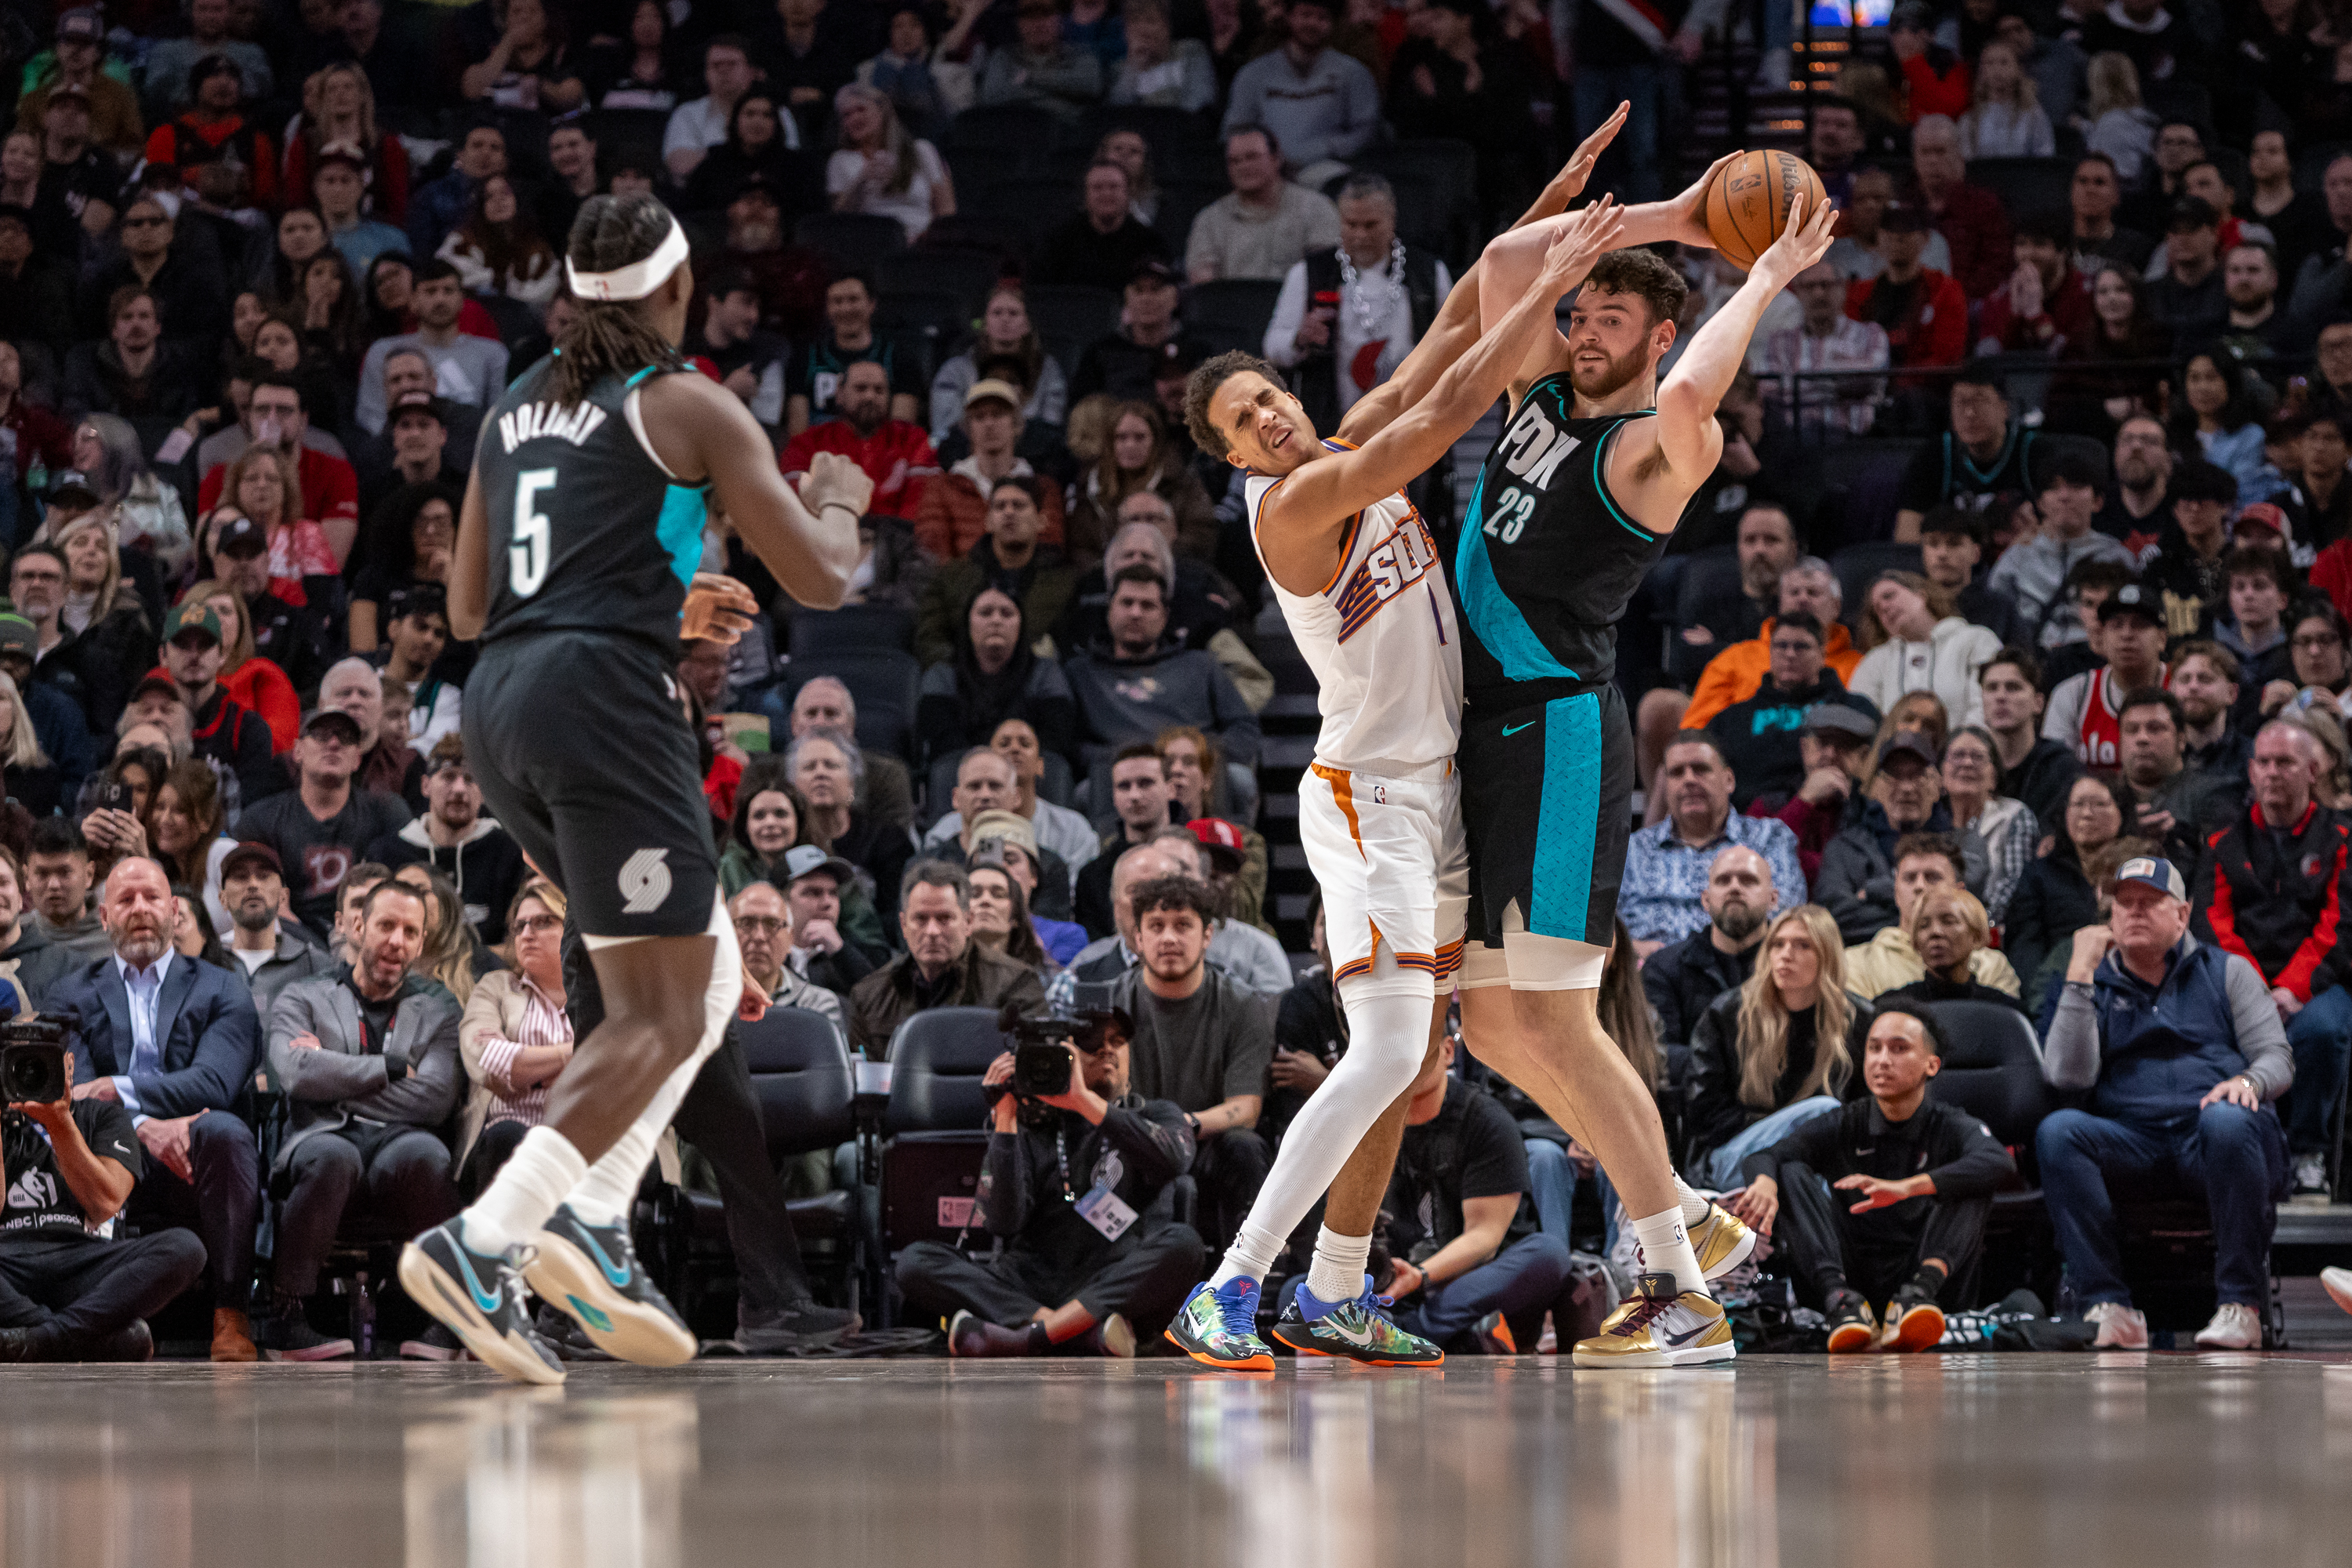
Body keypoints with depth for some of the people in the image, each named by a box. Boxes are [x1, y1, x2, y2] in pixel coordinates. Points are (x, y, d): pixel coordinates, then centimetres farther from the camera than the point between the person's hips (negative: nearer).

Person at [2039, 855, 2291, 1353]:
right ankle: (2108, 1306, -36)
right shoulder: (2095, 986, 18)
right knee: (2057, 1131, -30)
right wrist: (2080, 975, -1)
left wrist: (2248, 1081, -17)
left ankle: (2241, 1306, -33)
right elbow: (2068, 1075, 0)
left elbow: (2278, 1058, 8)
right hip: (2130, 1140, 1)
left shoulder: (2226, 971, 17)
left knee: (2227, 1122, -38)